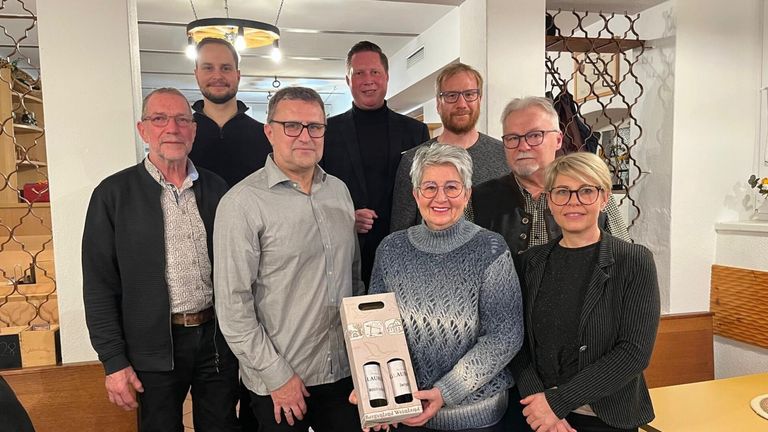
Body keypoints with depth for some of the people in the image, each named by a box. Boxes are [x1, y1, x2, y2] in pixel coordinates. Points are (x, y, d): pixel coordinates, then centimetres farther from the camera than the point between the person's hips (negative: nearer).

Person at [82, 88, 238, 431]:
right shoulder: (113, 194, -5)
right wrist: (114, 361, -7)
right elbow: (99, 285, -5)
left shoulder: (217, 189, 3)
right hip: (155, 347, -2)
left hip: (218, 336, 3)